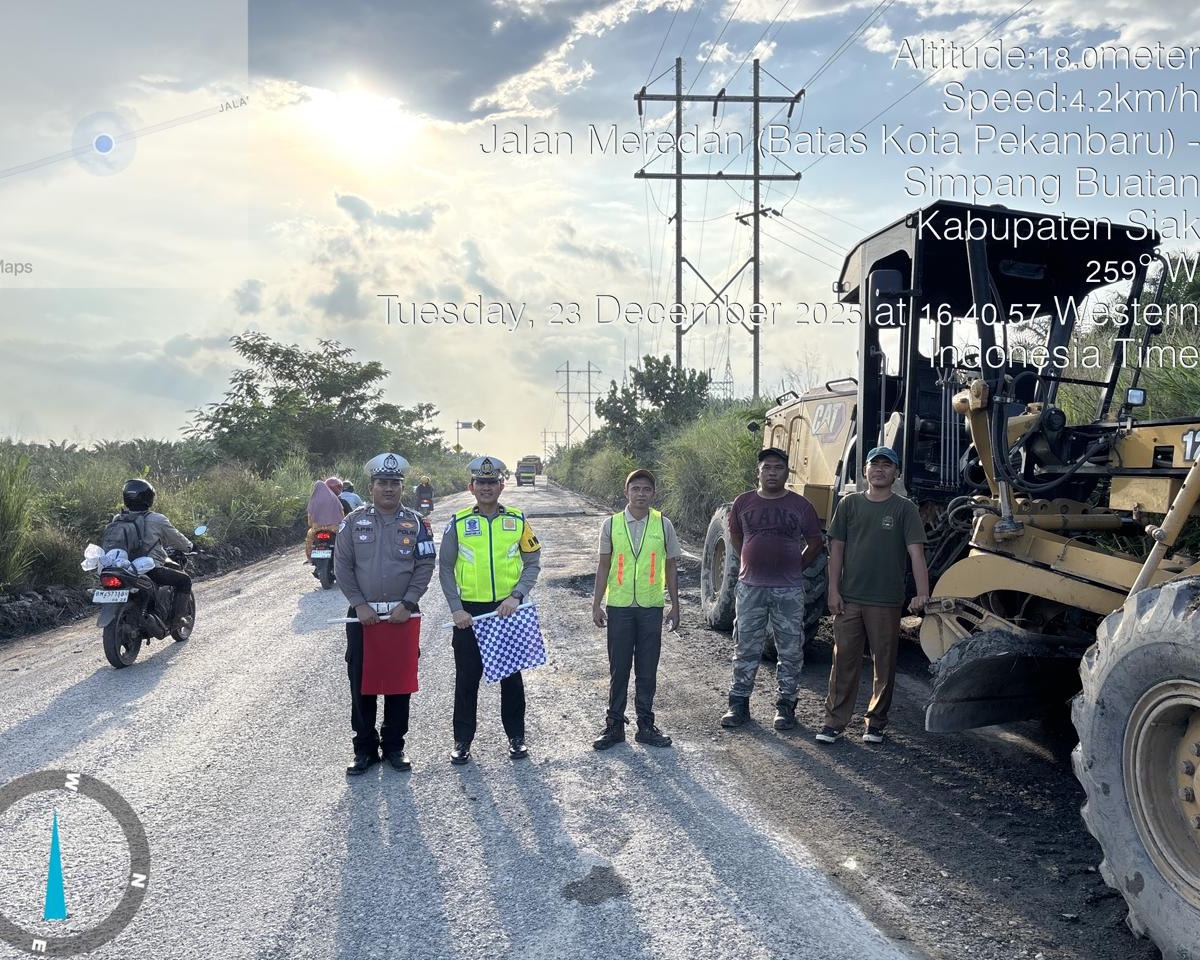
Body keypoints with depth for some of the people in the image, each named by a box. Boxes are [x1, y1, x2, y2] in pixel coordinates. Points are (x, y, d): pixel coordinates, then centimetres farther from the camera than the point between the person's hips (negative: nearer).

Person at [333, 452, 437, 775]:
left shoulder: (414, 524, 3)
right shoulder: (354, 522, 3)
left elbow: (425, 566, 0)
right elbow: (342, 565, 0)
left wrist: (407, 603, -10)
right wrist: (360, 604, -9)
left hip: (403, 615, 0)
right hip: (362, 614, 0)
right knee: (361, 683, 4)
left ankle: (394, 745, 19)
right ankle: (365, 748, 16)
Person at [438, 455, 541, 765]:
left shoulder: (517, 520, 2)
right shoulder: (458, 523, 1)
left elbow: (533, 562, 3)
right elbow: (445, 568, 2)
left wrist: (516, 596, -11)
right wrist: (456, 609, -7)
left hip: (508, 609, 0)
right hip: (469, 611, 0)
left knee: (511, 676, 9)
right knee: (466, 678, 6)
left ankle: (516, 737, 21)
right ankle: (462, 740, 17)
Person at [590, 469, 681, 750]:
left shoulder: (663, 525, 1)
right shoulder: (611, 524, 1)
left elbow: (671, 567, 7)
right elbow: (603, 566, 6)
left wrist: (675, 606, 7)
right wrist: (596, 604, 3)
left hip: (651, 607, 0)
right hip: (619, 606, 0)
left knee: (647, 669, 7)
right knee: (619, 669, 5)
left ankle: (645, 724, 18)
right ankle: (614, 724, 15)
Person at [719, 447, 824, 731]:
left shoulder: (800, 505, 0)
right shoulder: (744, 503, 4)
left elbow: (815, 544, 9)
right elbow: (735, 536, 19)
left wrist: (795, 567, 6)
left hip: (789, 590, -1)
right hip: (750, 587, 1)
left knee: (790, 651, 5)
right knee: (746, 650, 7)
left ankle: (786, 705, 16)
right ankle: (739, 703, 16)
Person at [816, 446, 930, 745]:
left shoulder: (905, 508, -1)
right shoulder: (849, 504, 6)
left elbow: (916, 552, -10)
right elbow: (837, 548, 6)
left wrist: (922, 593, -24)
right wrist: (833, 591, -1)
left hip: (887, 601, -1)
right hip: (849, 597, 2)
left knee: (884, 664, 7)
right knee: (844, 659, 4)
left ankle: (876, 722, 21)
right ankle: (835, 721, 12)